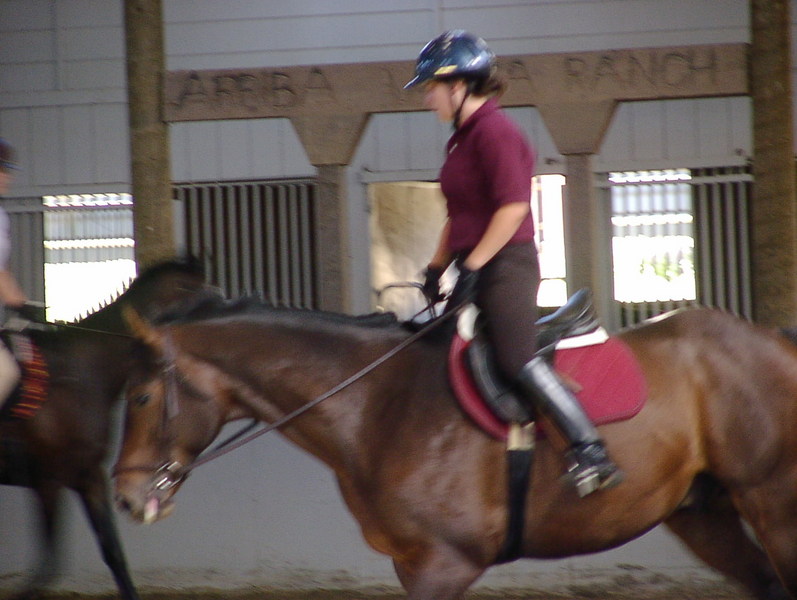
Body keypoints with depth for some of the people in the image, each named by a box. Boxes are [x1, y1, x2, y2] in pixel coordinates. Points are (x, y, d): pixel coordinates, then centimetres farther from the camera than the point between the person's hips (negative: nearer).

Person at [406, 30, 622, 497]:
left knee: (519, 360, -19)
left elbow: (513, 206, -21)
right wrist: (437, 267, 14)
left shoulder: (493, 131, -13)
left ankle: (591, 453, -20)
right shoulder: (462, 139, 17)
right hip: (477, 271, 11)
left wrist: (472, 266, -21)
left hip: (505, 265, -11)